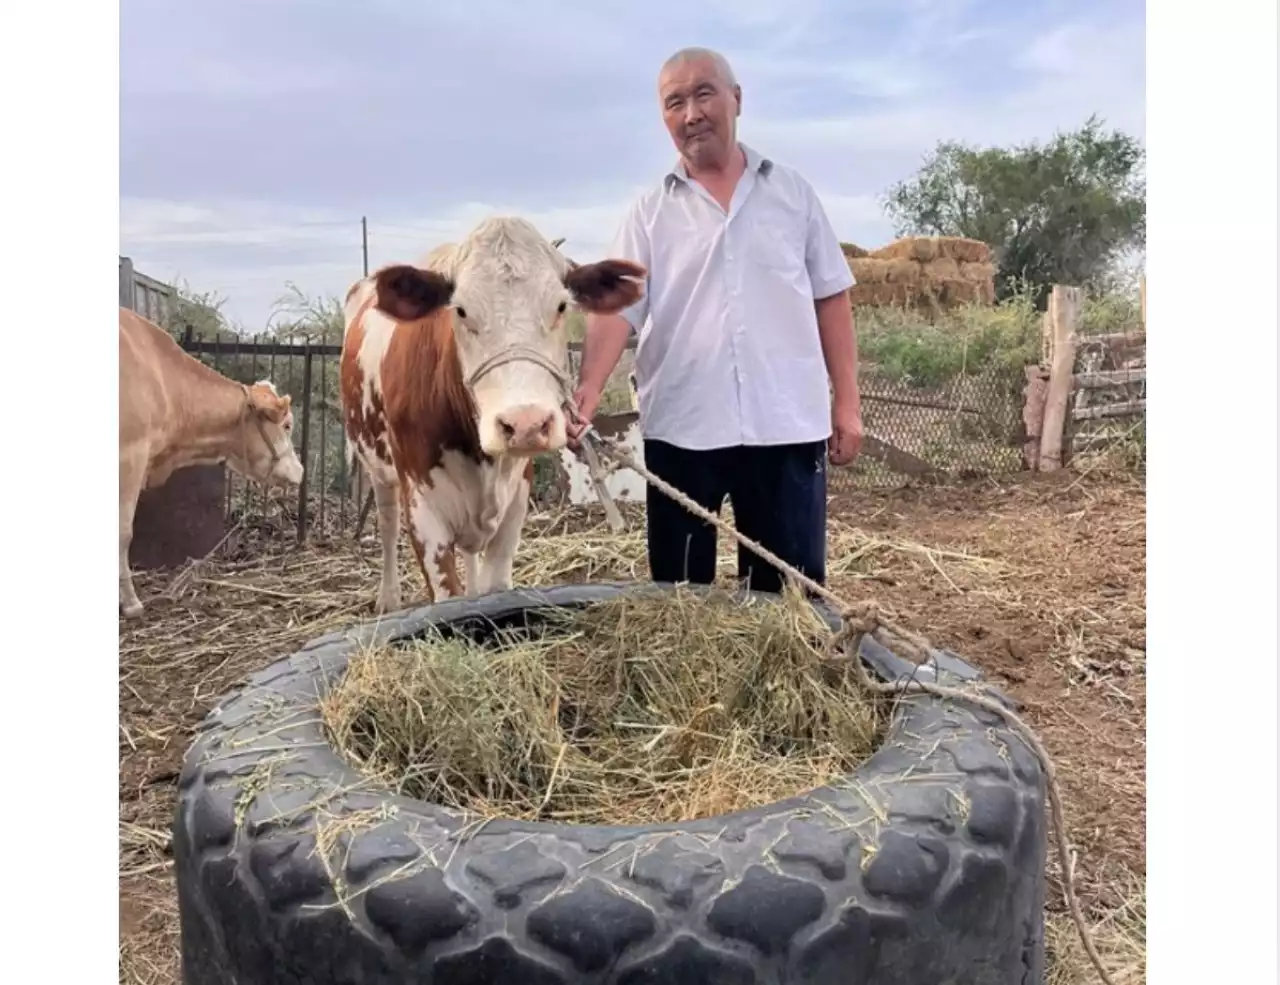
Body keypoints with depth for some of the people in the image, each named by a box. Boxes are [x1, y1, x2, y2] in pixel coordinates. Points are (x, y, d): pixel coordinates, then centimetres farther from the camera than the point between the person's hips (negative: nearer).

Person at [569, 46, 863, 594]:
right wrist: (589, 389, -23)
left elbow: (831, 299, 9)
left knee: (789, 592, 8)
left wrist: (847, 403, 3)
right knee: (678, 591, 10)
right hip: (680, 429, 0)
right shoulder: (649, 212, 6)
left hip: (788, 425, 0)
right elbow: (618, 306, -5)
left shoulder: (793, 192, 9)